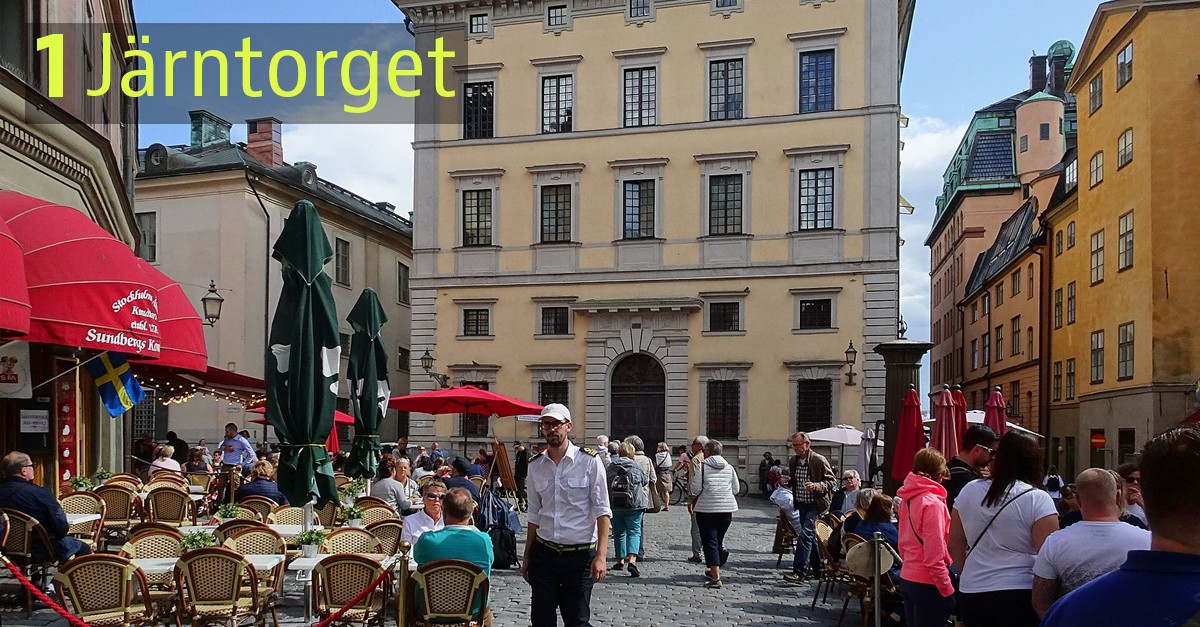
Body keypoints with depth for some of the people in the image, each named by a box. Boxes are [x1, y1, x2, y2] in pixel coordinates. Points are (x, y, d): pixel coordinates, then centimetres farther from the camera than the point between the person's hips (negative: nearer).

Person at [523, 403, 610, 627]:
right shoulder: (535, 466, 7)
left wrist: (601, 555, -15)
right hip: (543, 553, 4)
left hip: (580, 555, -3)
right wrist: (527, 557, 12)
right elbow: (534, 515, 13)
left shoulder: (590, 461, -6)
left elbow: (602, 511, -8)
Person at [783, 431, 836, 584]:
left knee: (805, 534, -16)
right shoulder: (793, 461, 8)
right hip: (801, 504, 8)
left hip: (815, 504, -7)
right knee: (810, 534, 17)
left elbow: (832, 481, -11)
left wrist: (816, 486, -25)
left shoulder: (819, 461, -13)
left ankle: (799, 572, -16)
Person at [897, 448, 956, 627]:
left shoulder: (907, 499, 5)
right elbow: (934, 557, -20)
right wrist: (948, 590, -14)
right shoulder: (933, 503, -18)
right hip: (927, 584, -8)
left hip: (907, 578, 8)